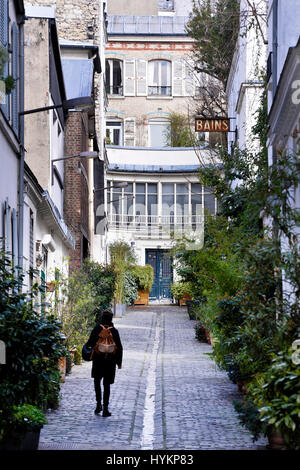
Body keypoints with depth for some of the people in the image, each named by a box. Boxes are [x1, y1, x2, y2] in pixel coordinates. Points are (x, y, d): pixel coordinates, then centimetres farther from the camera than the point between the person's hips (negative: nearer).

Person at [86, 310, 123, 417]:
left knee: (97, 381, 19)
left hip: (98, 360, 0)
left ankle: (99, 404, 10)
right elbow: (119, 348, -3)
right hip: (110, 361, 0)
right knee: (106, 384, 5)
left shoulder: (96, 329, -7)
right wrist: (119, 362, 6)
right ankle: (105, 409, 0)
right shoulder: (114, 331, -6)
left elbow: (90, 343, -7)